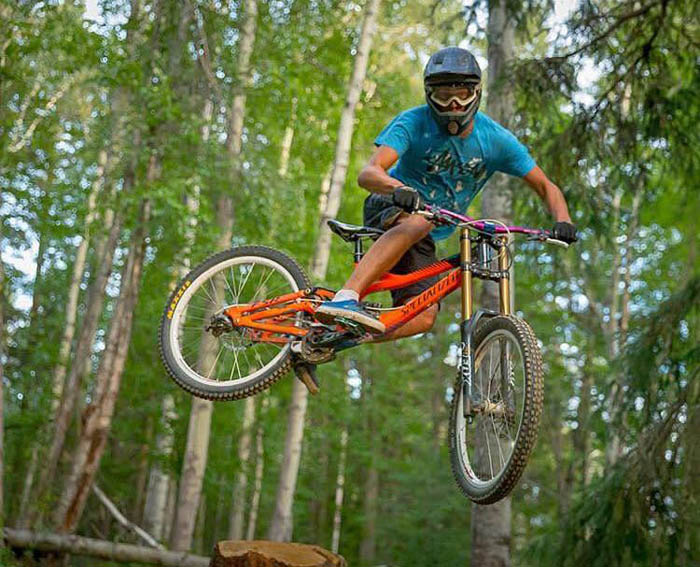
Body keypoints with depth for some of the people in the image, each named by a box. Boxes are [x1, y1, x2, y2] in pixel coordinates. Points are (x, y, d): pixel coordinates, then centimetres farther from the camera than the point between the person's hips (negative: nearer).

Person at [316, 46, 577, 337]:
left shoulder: (495, 138, -8)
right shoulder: (413, 123, -17)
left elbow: (546, 186, -2)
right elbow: (368, 173, -31)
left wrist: (562, 221, -22)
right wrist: (399, 188, -53)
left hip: (427, 239, 4)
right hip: (390, 209, -4)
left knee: (423, 318, -20)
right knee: (418, 222, -41)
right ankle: (344, 299, -49)